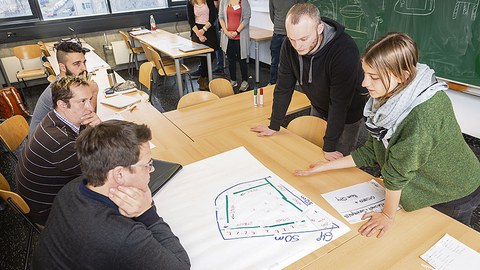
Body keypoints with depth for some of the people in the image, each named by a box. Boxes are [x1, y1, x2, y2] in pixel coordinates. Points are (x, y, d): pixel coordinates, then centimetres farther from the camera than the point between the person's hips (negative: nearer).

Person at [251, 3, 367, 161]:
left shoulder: (345, 50, -37)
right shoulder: (290, 46, -20)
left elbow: (340, 103, -33)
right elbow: (283, 88, -13)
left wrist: (329, 147, -29)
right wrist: (274, 126, -9)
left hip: (348, 113, -4)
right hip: (318, 108, 5)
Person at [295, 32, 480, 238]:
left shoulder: (425, 111, -40)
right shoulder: (391, 98, -14)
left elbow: (399, 168, -31)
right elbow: (371, 151, -7)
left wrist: (388, 215, -18)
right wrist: (325, 166, -6)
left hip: (455, 196, -5)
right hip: (423, 187, 6)